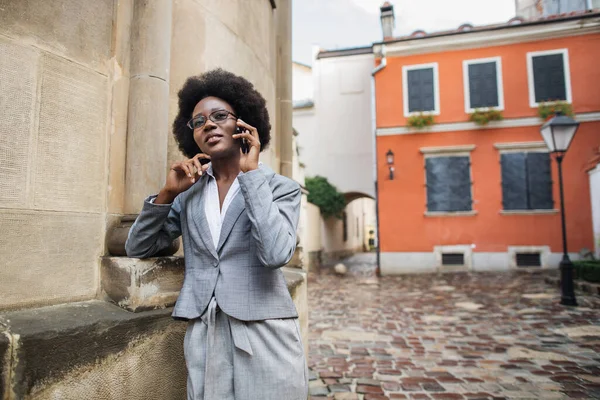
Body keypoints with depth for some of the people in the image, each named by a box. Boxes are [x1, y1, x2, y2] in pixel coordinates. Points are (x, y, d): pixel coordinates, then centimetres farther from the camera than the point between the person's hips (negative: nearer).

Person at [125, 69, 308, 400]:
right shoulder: (190, 192, 6)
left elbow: (275, 254, -21)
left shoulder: (281, 187, -4)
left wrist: (251, 173, -15)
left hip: (264, 339, -2)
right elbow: (136, 249, 7)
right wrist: (168, 193, -6)